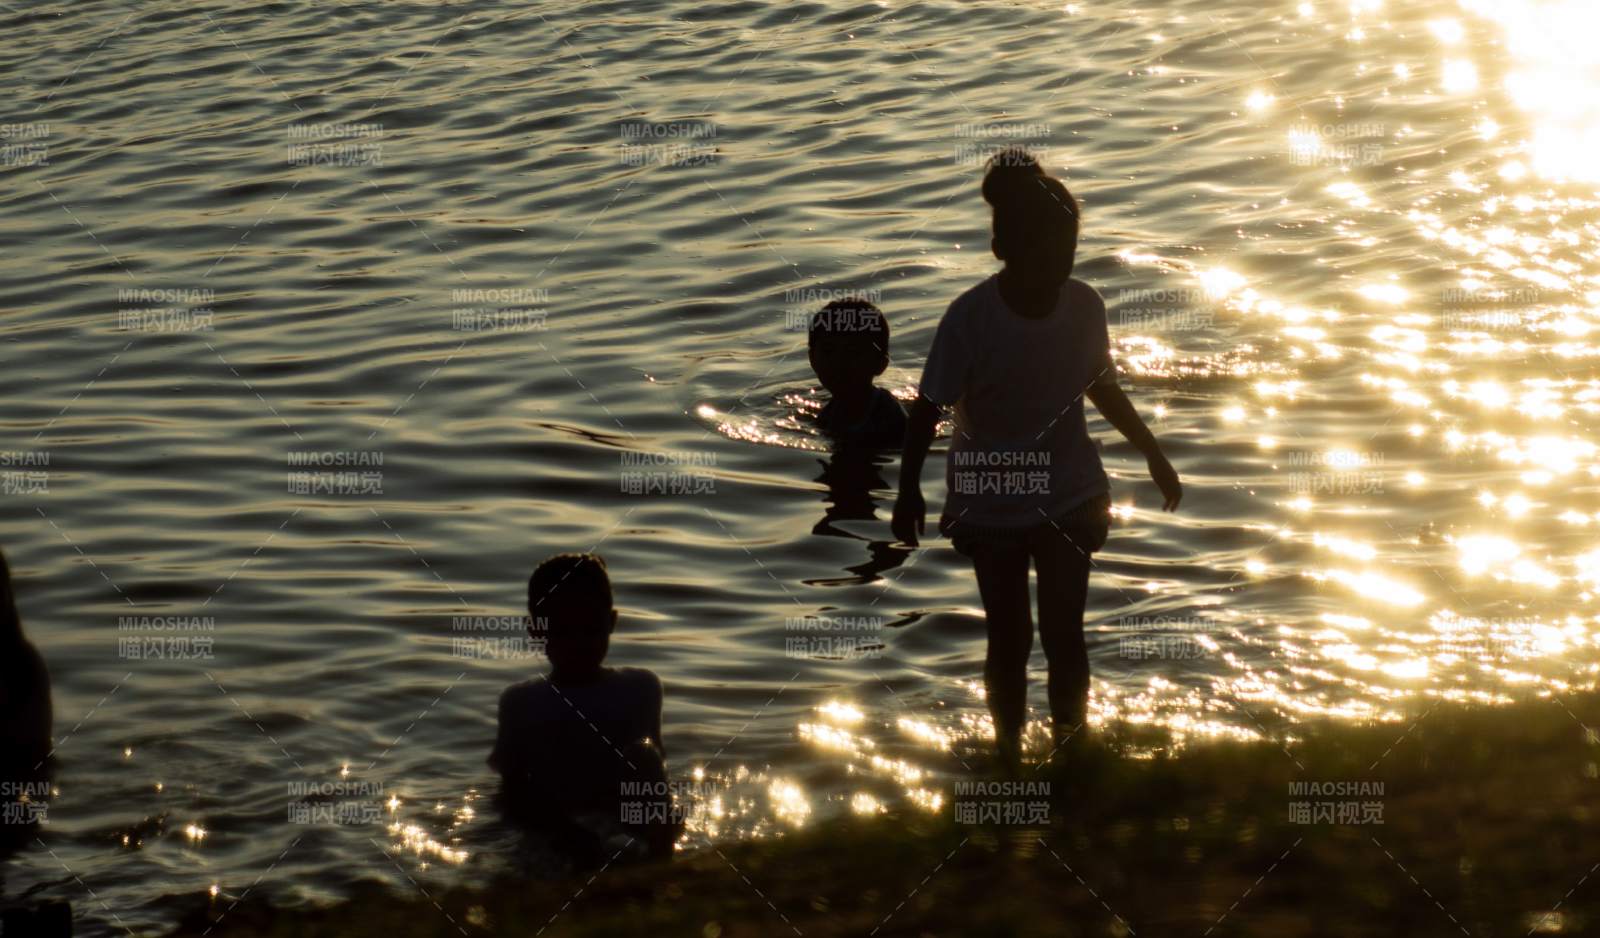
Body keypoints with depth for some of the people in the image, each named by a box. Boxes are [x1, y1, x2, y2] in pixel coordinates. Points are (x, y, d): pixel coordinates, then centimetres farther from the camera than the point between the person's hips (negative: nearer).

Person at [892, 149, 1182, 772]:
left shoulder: (1084, 306, -11)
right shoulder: (970, 318, -22)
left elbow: (1102, 389, 7)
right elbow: (929, 409, -14)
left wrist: (1154, 457, 14)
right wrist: (907, 491, -16)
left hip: (1069, 502, 2)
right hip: (992, 507, -2)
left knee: (1064, 633, 5)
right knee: (1010, 638, 9)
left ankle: (1070, 735, 25)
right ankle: (1009, 747, 30)